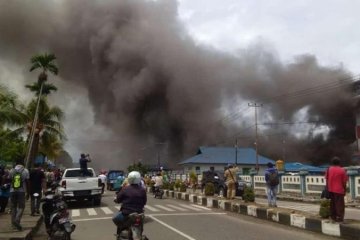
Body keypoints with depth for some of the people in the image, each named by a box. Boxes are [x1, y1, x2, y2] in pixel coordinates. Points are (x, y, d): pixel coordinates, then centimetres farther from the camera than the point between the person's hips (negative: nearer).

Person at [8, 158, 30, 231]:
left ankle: (13, 223, 18)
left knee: (13, 207, 14)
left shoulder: (11, 171, 3)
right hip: (21, 191, -3)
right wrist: (28, 193, 3)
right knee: (21, 207, 2)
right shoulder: (25, 171, -3)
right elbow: (27, 183, -3)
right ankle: (17, 220, -18)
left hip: (12, 191, 3)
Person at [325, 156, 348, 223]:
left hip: (331, 189, 4)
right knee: (340, 204, 3)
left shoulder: (329, 169, 1)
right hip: (339, 190, -4)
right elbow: (344, 182, -8)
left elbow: (327, 179, 4)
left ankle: (333, 217, 20)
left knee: (332, 203, 14)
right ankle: (339, 218, 4)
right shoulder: (342, 170, -9)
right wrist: (345, 190, 3)